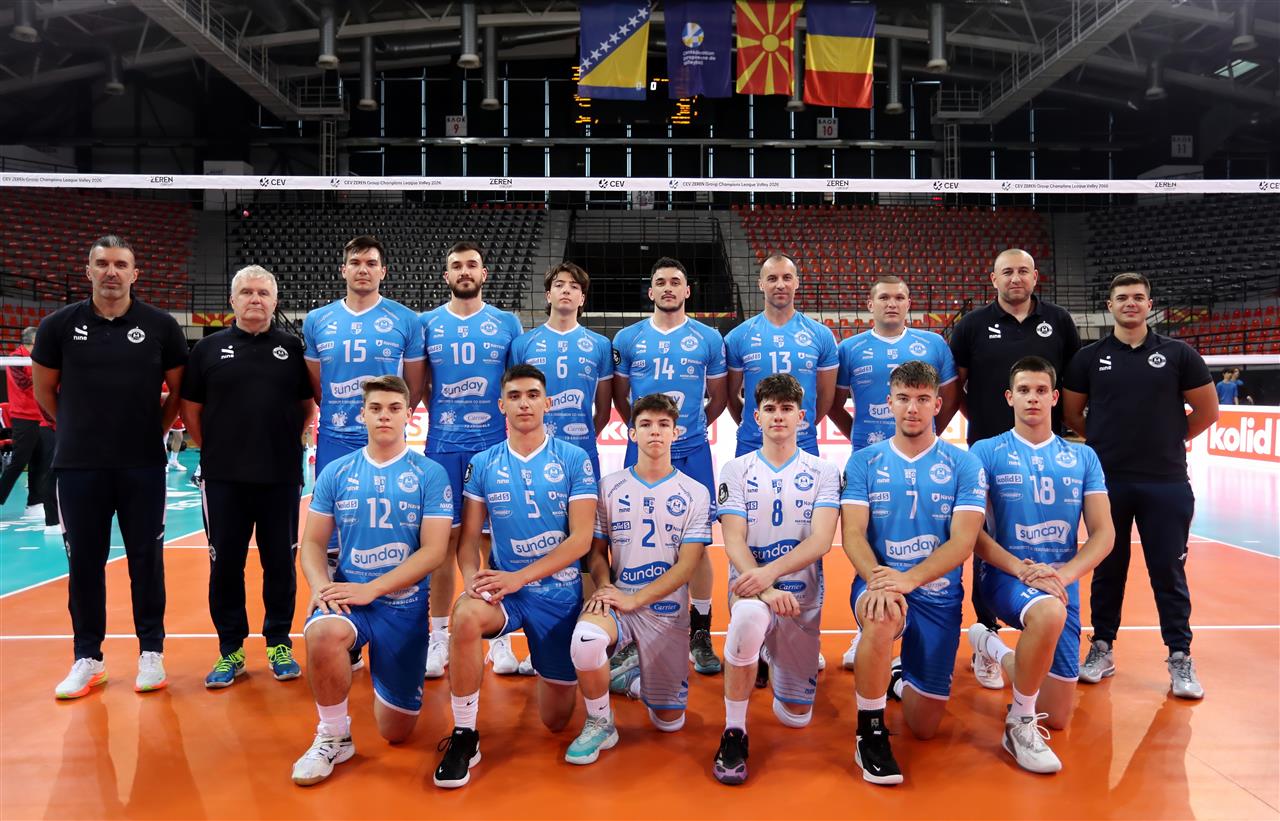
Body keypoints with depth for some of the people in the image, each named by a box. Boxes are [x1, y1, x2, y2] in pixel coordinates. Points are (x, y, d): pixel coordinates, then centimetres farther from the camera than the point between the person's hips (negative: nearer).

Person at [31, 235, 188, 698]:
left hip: (143, 466, -1)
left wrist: (155, 429, 7)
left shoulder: (160, 325, -1)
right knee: (83, 562, 8)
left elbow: (179, 388, 8)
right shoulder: (60, 325, 2)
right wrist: (80, 431, 12)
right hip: (78, 467, 1)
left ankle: (151, 652, 17)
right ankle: (87, 659, 20)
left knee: (146, 558, 6)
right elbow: (44, 390, 12)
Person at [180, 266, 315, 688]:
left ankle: (280, 644, 20)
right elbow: (190, 408, 9)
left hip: (281, 477, 0)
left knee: (280, 563, 7)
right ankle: (230, 649, 20)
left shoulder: (292, 347, 5)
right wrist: (213, 450, 4)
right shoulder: (209, 348, 5)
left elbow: (308, 404, 12)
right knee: (225, 564, 7)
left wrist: (289, 443, 5)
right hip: (223, 478, 1)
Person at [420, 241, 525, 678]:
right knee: (444, 539, 5)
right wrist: (442, 416, 3)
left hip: (495, 444, 0)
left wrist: (513, 424, 1)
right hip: (443, 445, 1)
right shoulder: (427, 323, 7)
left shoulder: (507, 323, 6)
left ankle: (500, 636, 16)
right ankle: (439, 635, 18)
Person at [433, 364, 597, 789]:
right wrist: (472, 578, -20)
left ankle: (554, 672, 43)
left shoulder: (574, 459, -6)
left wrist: (518, 578, -21)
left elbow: (581, 539, -12)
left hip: (560, 592, 0)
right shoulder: (483, 464, 2)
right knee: (466, 615, -36)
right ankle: (464, 736, -17)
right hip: (504, 587, 1)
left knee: (556, 720, 6)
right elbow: (469, 537, 2)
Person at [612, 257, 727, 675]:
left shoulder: (708, 338, 4)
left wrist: (695, 426, 8)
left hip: (692, 453, 0)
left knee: (697, 543, 3)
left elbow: (718, 396, 12)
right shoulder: (627, 338, 5)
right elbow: (619, 393, 13)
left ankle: (700, 636, 17)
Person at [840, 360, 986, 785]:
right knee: (880, 621, -39)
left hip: (938, 594, 1)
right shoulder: (863, 461, 1)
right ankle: (870, 733, -15)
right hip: (877, 583, -1)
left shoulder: (964, 465, -1)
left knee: (925, 727, 5)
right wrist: (878, 578, -28)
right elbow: (853, 534, -7)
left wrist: (911, 578, -28)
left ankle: (899, 678, 41)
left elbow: (962, 542, -11)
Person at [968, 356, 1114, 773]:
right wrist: (1021, 568, -20)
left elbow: (1103, 534, 2)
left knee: (1058, 719, 8)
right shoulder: (986, 452, -1)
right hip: (1005, 575, -4)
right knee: (1049, 612, -40)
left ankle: (994, 648, 36)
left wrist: (1064, 573, -16)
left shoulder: (1083, 457, 8)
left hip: (1062, 583, 4)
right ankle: (1020, 724, -17)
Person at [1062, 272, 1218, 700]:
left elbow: (1207, 410, 8)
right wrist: (1106, 440, 7)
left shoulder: (1178, 354, 2)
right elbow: (1071, 413, 11)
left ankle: (1180, 657, 17)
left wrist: (1170, 439, 9)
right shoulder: (1088, 358, 3)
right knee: (1107, 568, 10)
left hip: (1167, 483, 0)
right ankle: (1102, 648, 22)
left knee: (1169, 570, 4)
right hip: (1106, 481, 1)